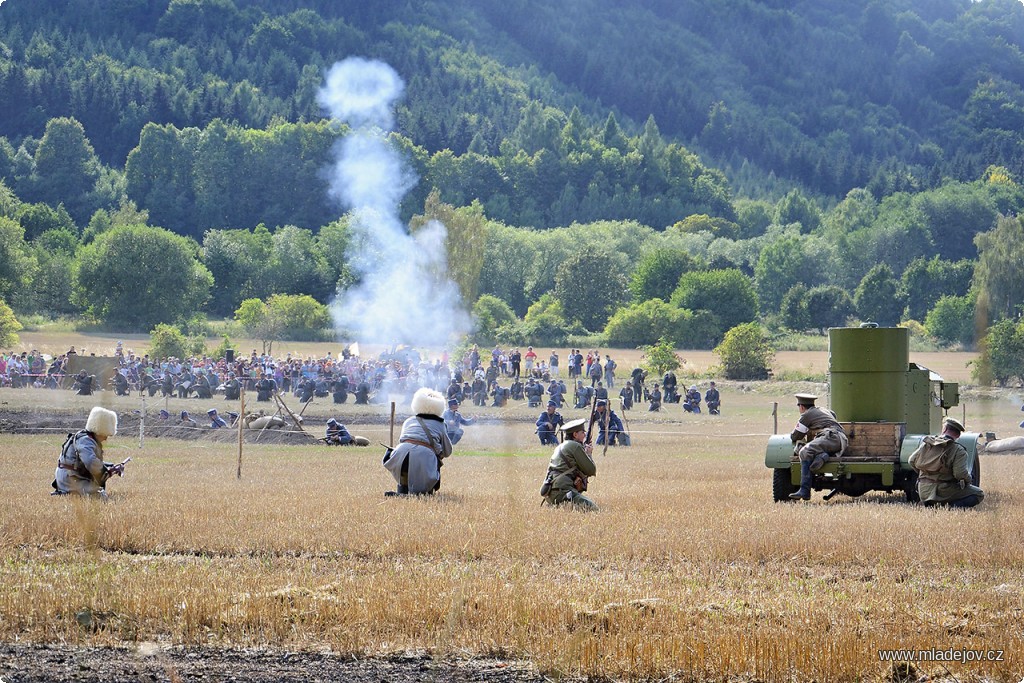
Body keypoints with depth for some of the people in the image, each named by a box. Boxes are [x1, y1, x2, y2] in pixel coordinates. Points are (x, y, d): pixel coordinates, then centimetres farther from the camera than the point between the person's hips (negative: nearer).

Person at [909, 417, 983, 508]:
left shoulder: (926, 443, 4)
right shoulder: (958, 450, -11)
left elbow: (912, 461, 12)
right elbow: (960, 473, -21)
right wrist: (968, 480, 1)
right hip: (944, 491, -6)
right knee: (979, 494, 3)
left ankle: (929, 504, 11)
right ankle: (953, 507, -16)